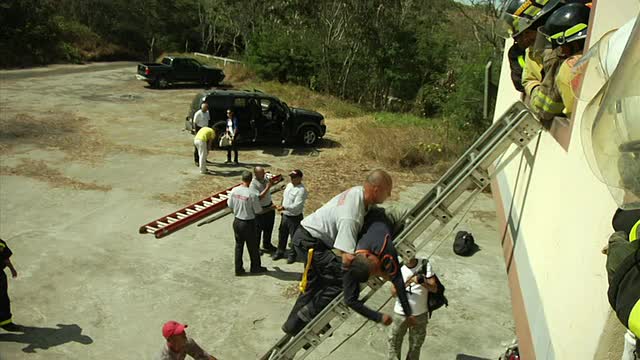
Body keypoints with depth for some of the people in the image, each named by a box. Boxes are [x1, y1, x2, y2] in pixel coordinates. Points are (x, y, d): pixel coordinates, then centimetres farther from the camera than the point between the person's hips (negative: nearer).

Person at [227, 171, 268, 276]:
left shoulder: (234, 191, -8)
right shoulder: (252, 194, -23)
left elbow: (230, 205, 4)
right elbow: (258, 210, -15)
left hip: (237, 221, 5)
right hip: (248, 223, -5)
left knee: (238, 245, 17)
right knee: (252, 246, 14)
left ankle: (238, 269, 24)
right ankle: (256, 267, 30)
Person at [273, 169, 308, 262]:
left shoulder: (301, 190, -23)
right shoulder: (289, 185, 4)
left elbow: (296, 206, -29)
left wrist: (284, 207, -34)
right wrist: (282, 209, 18)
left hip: (295, 218, -8)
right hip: (285, 215, 8)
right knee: (282, 235, 20)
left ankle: (292, 255, 26)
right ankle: (280, 252, 38)